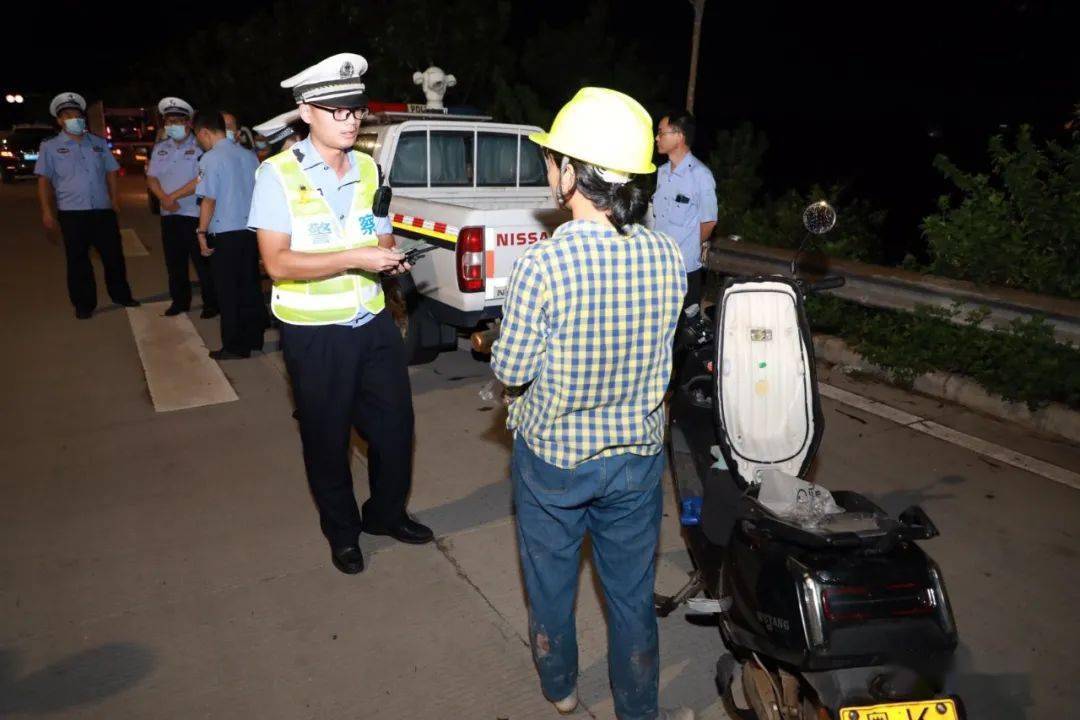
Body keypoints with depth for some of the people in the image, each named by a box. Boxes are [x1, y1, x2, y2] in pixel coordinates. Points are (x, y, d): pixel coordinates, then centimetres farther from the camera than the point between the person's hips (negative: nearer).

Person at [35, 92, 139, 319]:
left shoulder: (99, 143, 11)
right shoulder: (50, 147, 2)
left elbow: (111, 172, 15)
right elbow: (44, 180, 0)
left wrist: (115, 200, 7)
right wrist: (46, 211, -6)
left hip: (103, 211, 2)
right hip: (72, 213, -2)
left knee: (114, 255, 8)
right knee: (78, 260, 5)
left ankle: (120, 295, 24)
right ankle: (83, 304, 14)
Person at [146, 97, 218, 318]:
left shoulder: (199, 147, -7)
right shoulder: (160, 148, 12)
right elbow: (151, 178, 10)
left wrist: (174, 196, -14)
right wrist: (164, 199, -8)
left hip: (195, 214, -6)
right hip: (169, 215, 6)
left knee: (202, 261, -2)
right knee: (174, 261, 13)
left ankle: (211, 303, 9)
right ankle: (179, 301, 25)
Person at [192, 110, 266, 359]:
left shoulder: (211, 158, -11)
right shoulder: (248, 155, 6)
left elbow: (209, 199, -14)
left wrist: (202, 231, -6)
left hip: (225, 233, -6)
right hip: (251, 229, 6)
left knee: (228, 291, 4)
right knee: (250, 286, 14)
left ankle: (234, 346, 11)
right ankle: (255, 337, 23)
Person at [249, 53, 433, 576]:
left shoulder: (369, 168, 6)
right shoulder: (278, 174, -11)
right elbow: (277, 262, -18)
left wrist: (390, 258, -10)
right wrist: (354, 258, -26)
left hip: (373, 322, 5)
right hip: (314, 334, -5)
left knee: (395, 424, 13)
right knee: (327, 439, 11)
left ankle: (386, 513, 38)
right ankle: (341, 532, 34)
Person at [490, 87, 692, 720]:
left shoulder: (542, 265, -26)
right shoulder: (670, 257, -12)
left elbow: (512, 370, -15)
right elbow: (662, 350, 2)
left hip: (553, 455, -3)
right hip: (637, 454, 3)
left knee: (552, 578, 23)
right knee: (633, 594, 21)